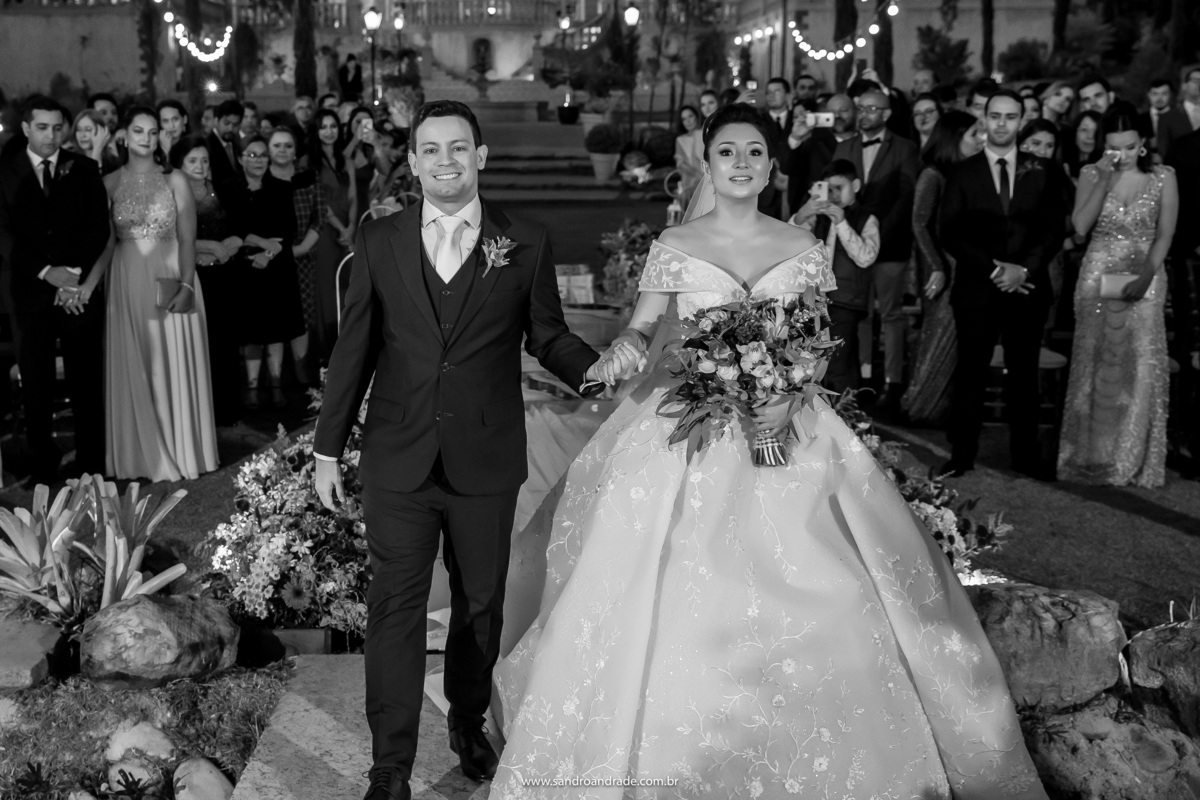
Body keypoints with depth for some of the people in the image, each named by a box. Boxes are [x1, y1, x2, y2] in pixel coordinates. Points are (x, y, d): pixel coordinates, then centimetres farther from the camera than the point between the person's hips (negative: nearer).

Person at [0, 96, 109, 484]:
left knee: (87, 384, 3)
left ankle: (91, 469, 11)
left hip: (81, 291, 0)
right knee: (35, 386, 5)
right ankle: (42, 469, 14)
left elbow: (99, 227, 1)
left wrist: (76, 274, -12)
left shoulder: (84, 170, 6)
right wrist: (47, 272, -14)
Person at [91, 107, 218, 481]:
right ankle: (143, 456, 15)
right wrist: (89, 281, -14)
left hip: (169, 280, -2)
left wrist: (186, 286, -17)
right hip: (127, 284, 2)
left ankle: (180, 453, 13)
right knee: (132, 370, 6)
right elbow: (107, 241, 2)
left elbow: (187, 239, -5)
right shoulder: (110, 183, 5)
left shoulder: (174, 180, 0)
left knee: (174, 367, 2)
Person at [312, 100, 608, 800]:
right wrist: (328, 447, 6)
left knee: (481, 604, 16)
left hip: (487, 461, 0)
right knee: (396, 610, 3)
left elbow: (547, 334, 5)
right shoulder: (379, 243, 2)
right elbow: (355, 349, 5)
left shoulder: (528, 244, 0)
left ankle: (469, 722, 39)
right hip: (398, 460, 0)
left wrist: (594, 367, -16)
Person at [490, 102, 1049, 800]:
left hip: (787, 432, 1)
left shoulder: (805, 248, 5)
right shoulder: (674, 246, 2)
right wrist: (624, 349, -19)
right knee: (681, 608, -4)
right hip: (689, 433, -1)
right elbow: (642, 329, 4)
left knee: (808, 604, -4)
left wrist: (790, 401, -12)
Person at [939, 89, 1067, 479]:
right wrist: (992, 269, -12)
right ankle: (962, 453, 10)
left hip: (1028, 288, 1)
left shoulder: (1043, 172, 7)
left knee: (1024, 373, 6)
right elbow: (951, 234, -1)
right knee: (970, 372, 2)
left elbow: (1054, 228, 3)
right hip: (976, 288, -1)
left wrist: (1024, 268, -12)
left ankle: (1026, 454, 14)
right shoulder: (962, 174, 5)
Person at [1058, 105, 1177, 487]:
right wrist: (1105, 180, -14)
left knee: (1141, 366, -5)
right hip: (1097, 276, 1)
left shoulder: (1163, 177, 1)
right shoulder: (1091, 174, 4)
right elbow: (1081, 225, -8)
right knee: (1095, 364, 2)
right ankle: (1093, 456, 11)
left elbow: (1165, 234, -1)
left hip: (1145, 279, -1)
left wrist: (1146, 275, -15)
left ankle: (1134, 461, 4)